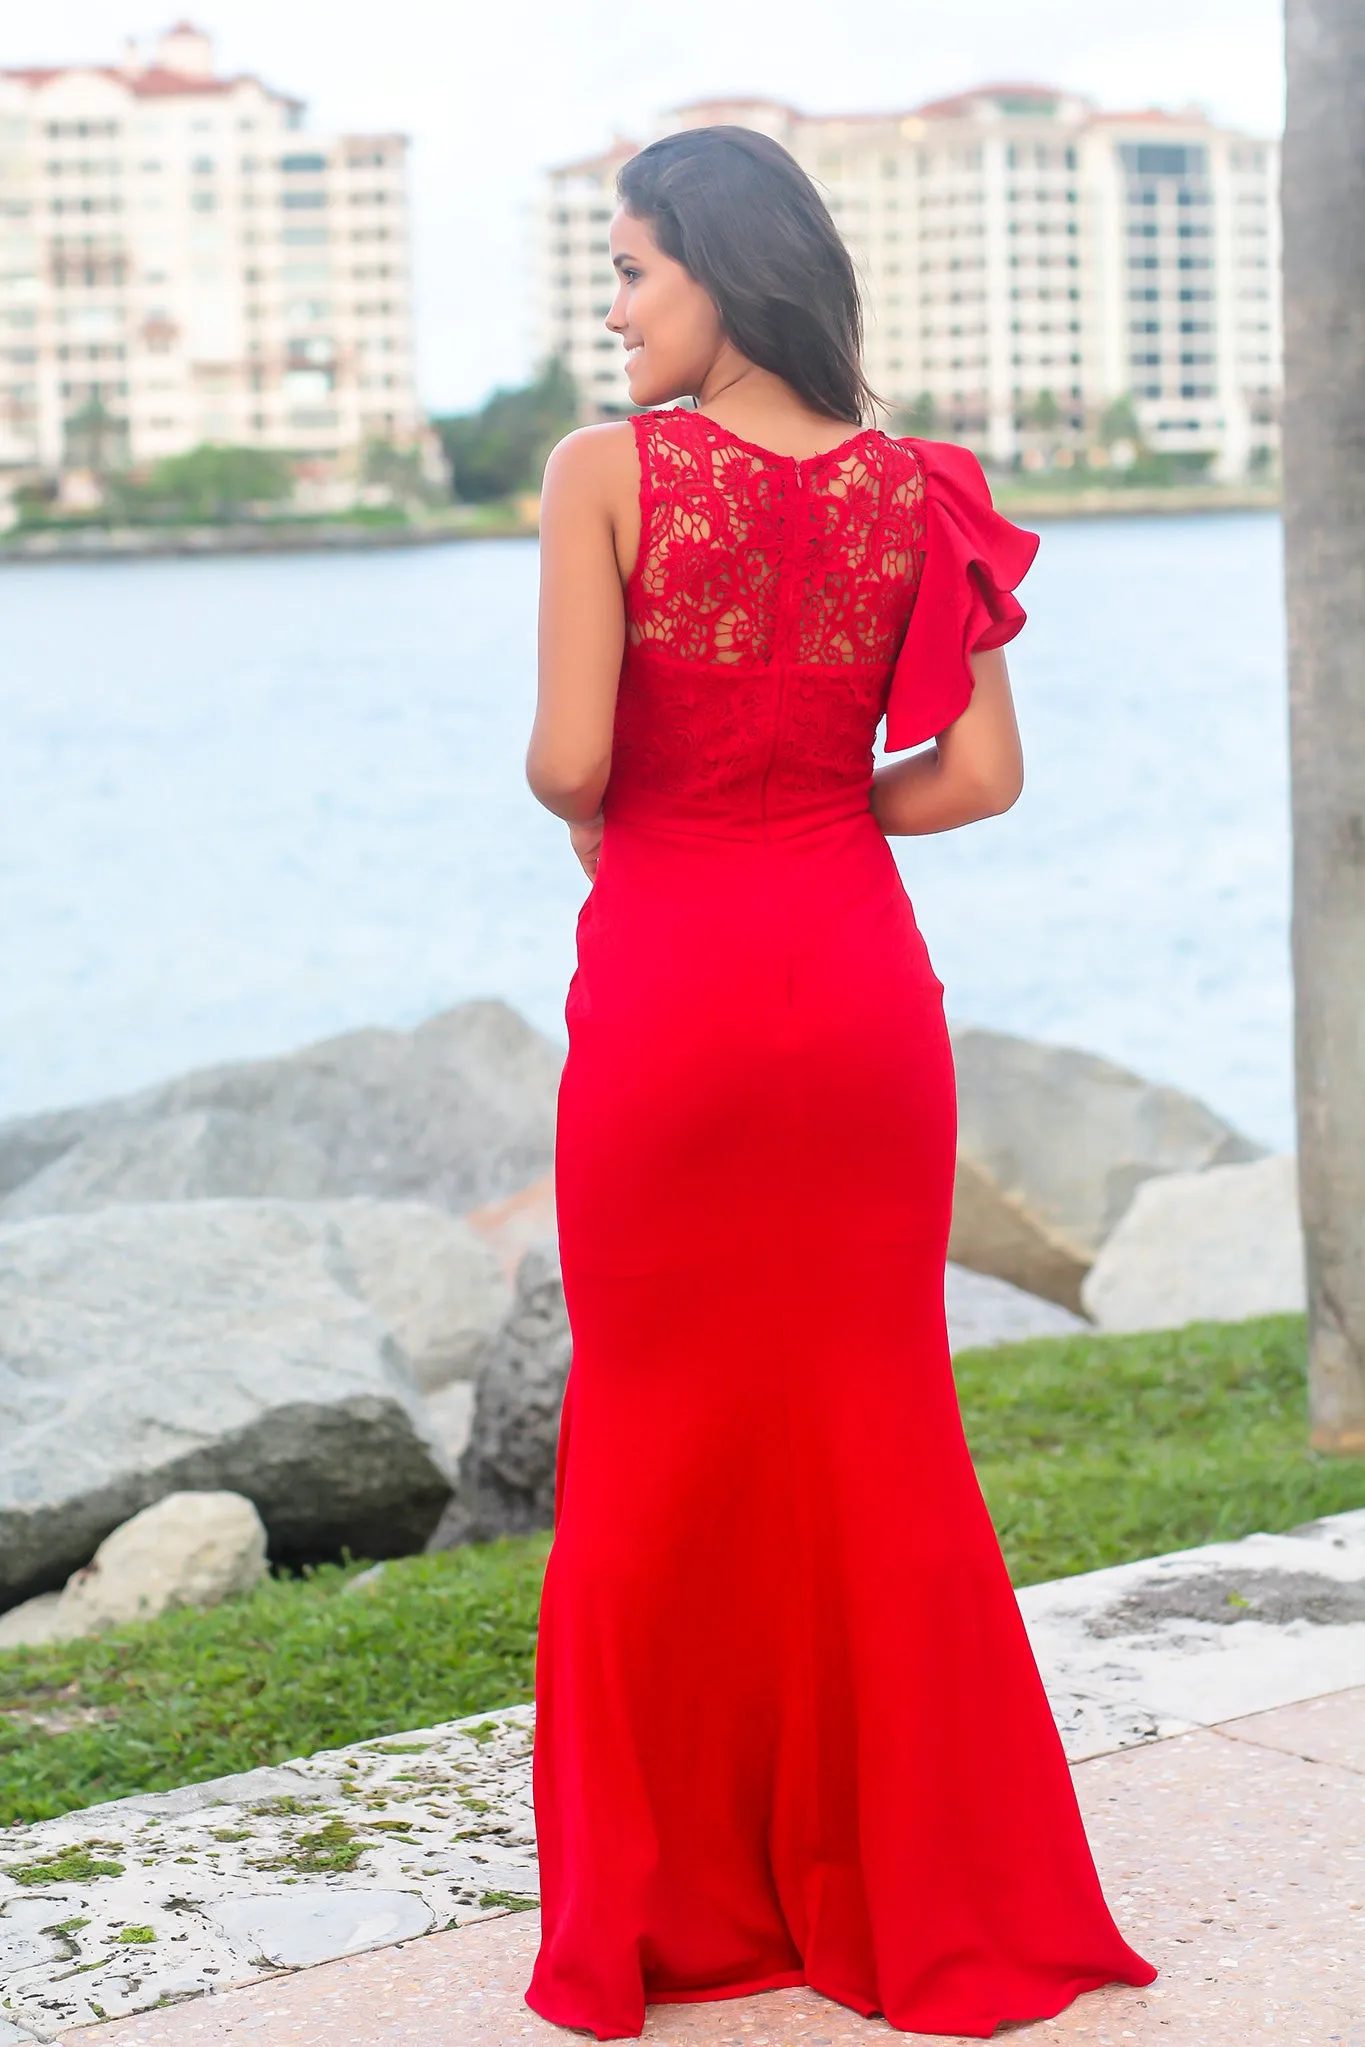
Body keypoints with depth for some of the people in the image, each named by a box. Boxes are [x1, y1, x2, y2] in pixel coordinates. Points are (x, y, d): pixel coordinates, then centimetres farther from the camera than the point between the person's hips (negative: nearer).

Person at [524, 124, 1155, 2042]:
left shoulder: (609, 470, -9)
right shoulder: (913, 487, 2)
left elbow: (569, 762, -15)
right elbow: (983, 773, 0)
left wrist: (605, 815, 7)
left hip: (669, 985, -3)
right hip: (860, 976, 3)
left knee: (665, 1435, 9)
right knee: (872, 1424, 12)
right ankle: (911, 1886, 20)